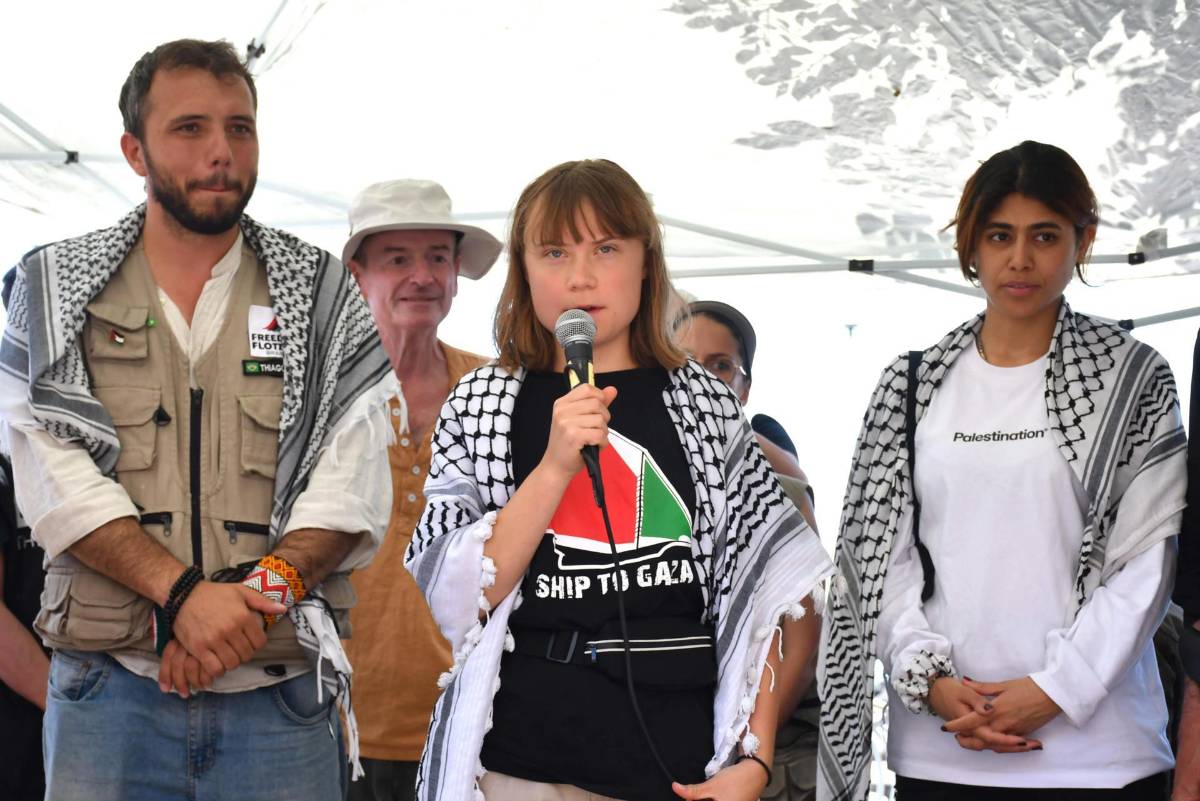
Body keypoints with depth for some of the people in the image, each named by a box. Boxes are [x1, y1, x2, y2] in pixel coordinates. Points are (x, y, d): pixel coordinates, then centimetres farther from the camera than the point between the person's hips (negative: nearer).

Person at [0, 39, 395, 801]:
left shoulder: (323, 296, 10)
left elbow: (352, 490, 0)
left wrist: (256, 595, -16)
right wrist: (185, 593, -16)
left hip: (282, 700, 1)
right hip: (110, 694, 0)